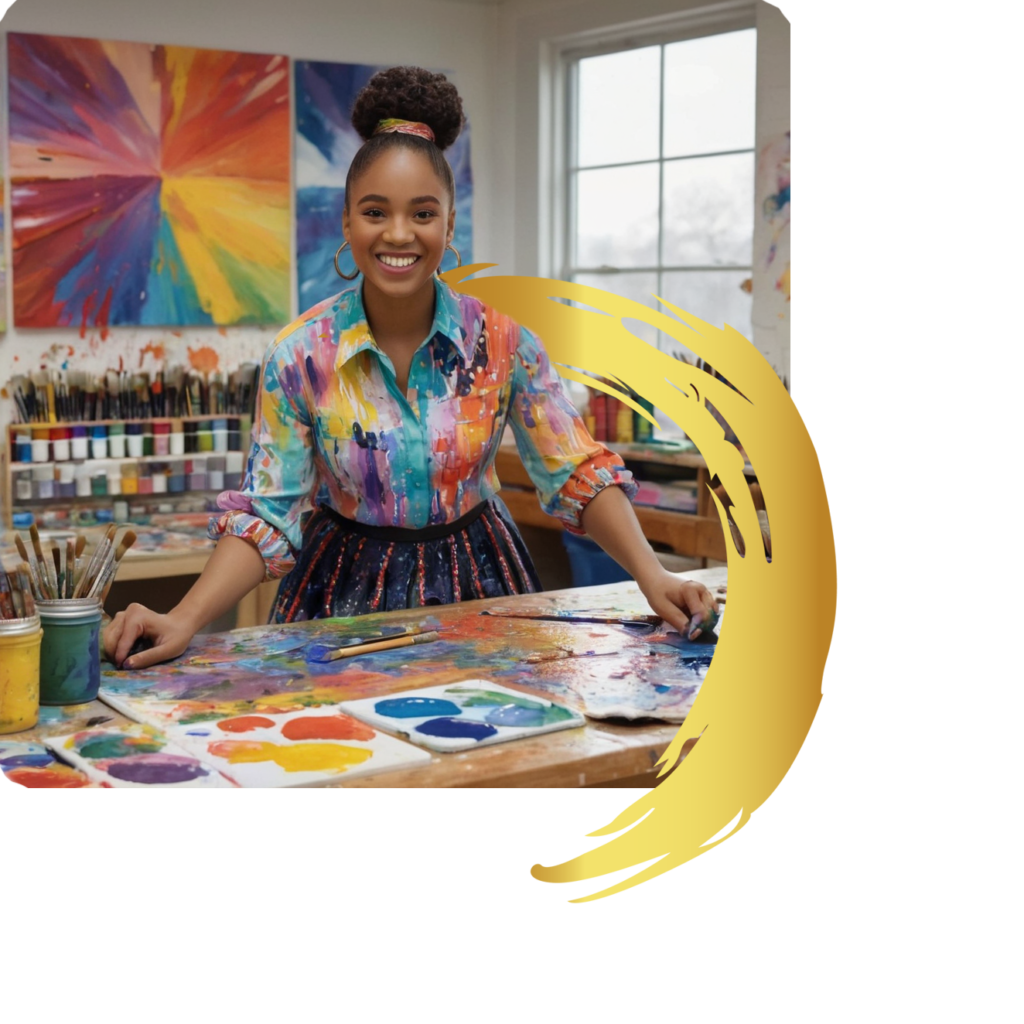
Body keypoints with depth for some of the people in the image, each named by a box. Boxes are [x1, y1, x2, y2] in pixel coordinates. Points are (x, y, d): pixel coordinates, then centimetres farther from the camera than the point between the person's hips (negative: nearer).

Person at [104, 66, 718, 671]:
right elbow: (266, 516, -10)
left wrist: (652, 577, -19)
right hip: (349, 600, 0)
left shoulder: (503, 342, -8)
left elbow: (581, 475, -5)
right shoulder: (299, 358, -10)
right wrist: (184, 620, -25)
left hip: (478, 585, 1)